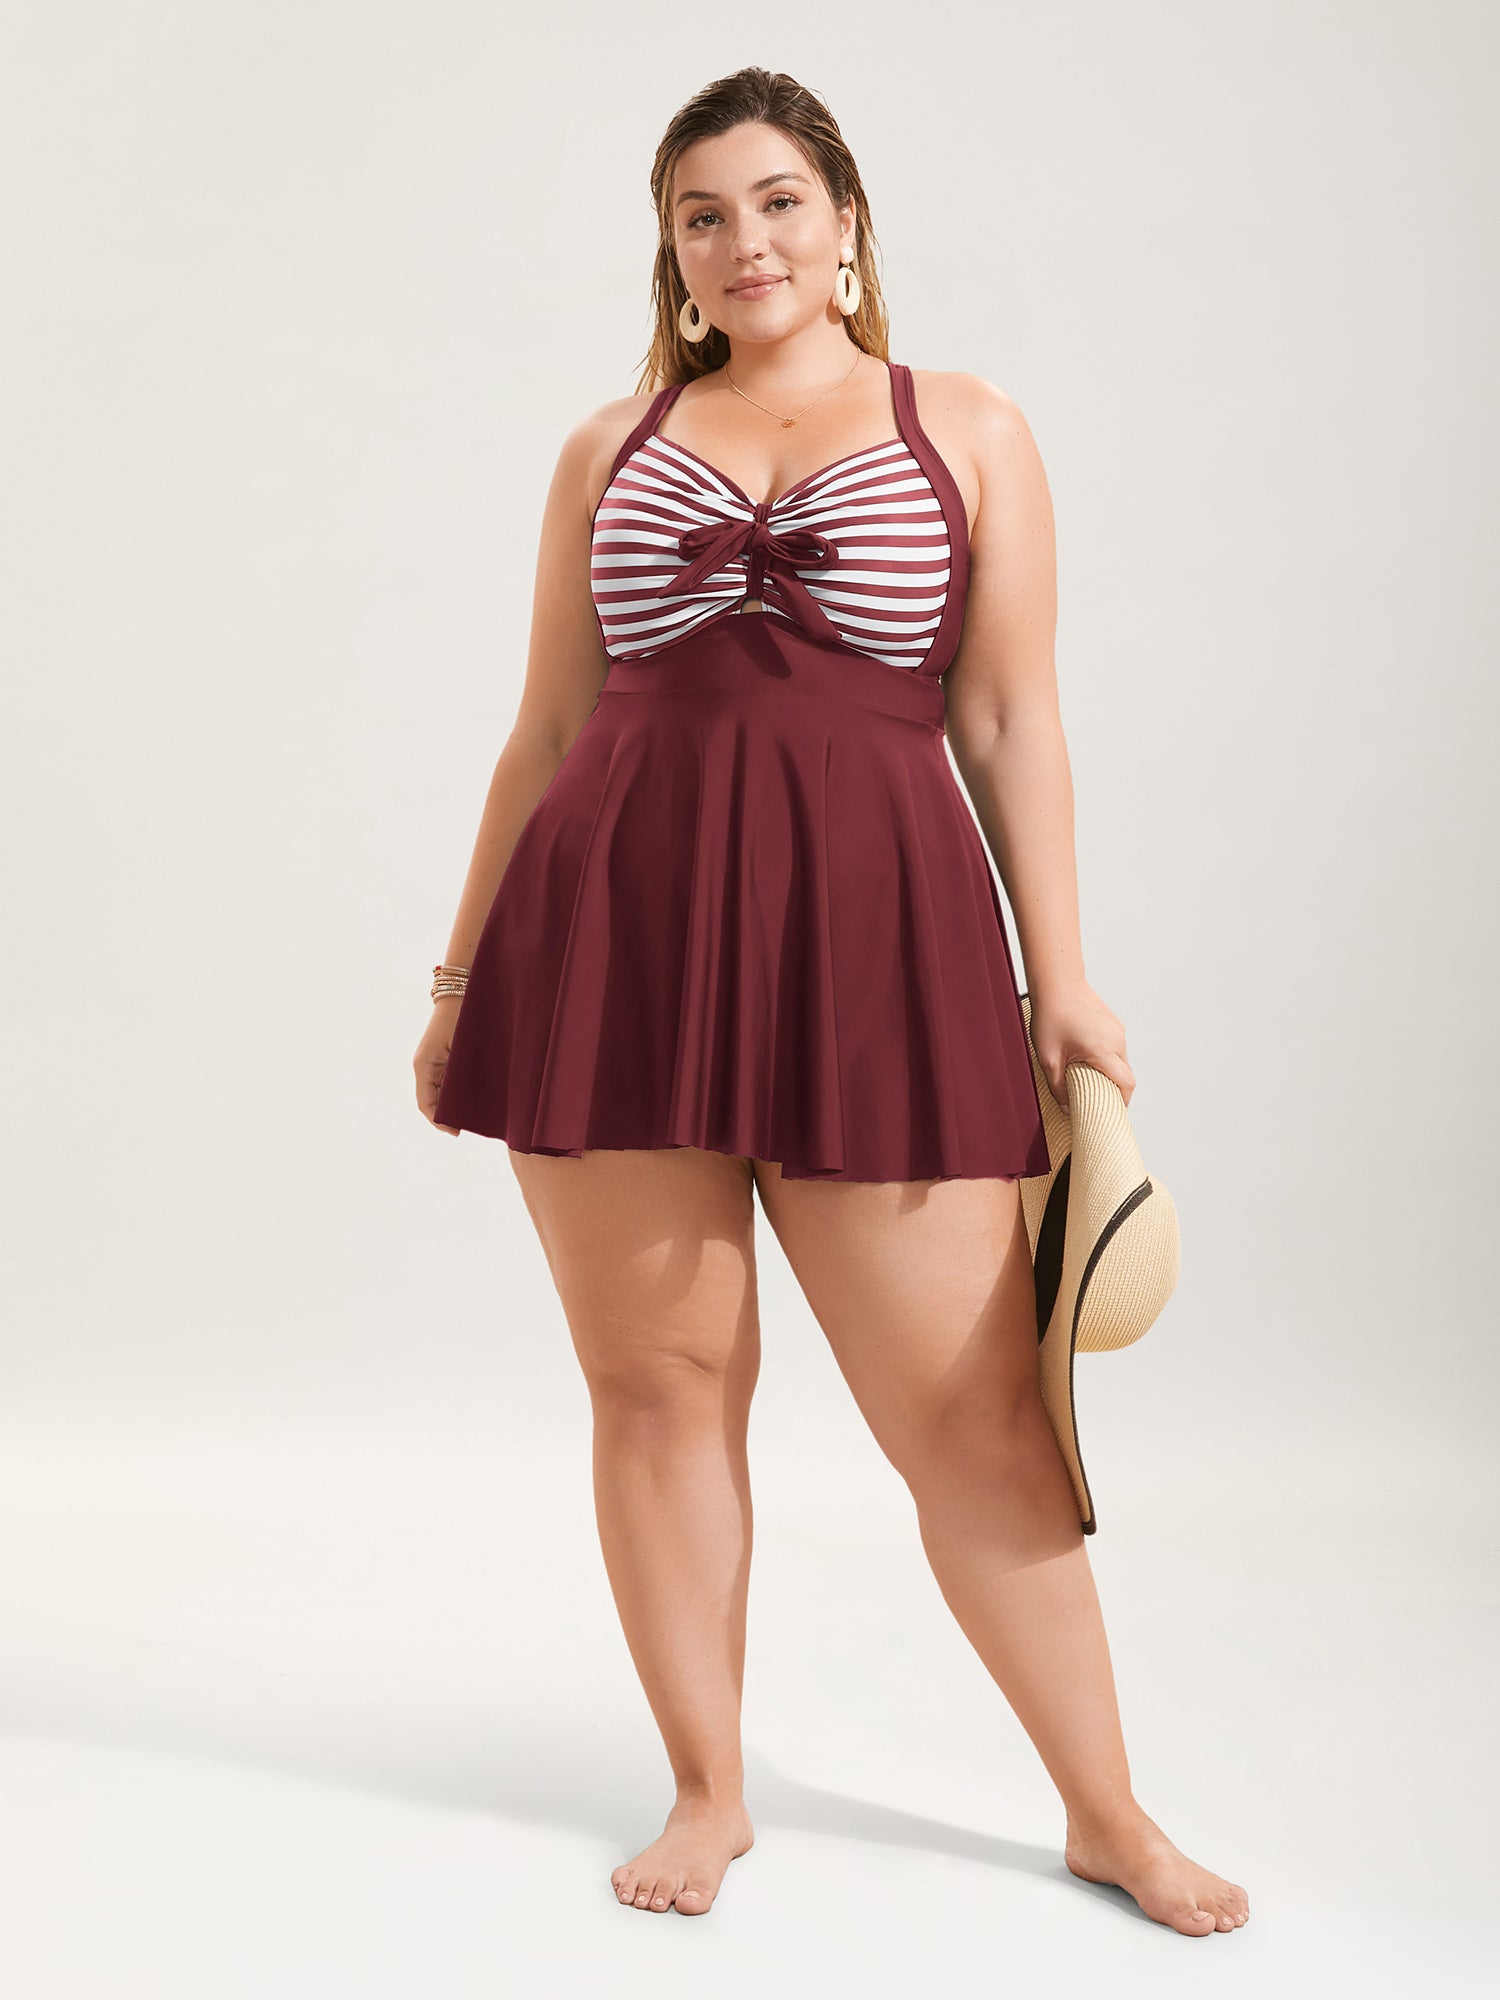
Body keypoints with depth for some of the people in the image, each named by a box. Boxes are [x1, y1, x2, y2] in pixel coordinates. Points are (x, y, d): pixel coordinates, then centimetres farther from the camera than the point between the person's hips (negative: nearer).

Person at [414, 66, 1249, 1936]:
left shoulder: (968, 431, 11)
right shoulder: (611, 449, 15)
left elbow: (1012, 723, 7)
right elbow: (547, 732, 16)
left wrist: (1062, 975, 1)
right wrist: (465, 972, 14)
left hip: (871, 935, -2)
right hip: (619, 929, 2)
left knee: (972, 1405, 0)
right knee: (658, 1379, 5)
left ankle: (1109, 1812, 17)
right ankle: (707, 1794, 22)